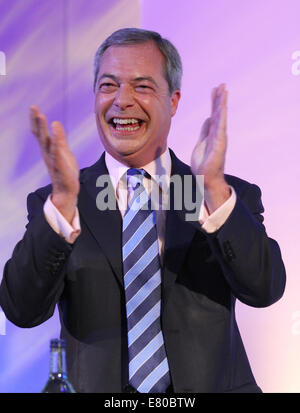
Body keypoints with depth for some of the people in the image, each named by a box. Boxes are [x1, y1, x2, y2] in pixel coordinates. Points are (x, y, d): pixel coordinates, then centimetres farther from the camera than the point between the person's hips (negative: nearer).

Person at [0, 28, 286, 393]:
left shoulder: (233, 196, 5)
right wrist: (64, 199, -21)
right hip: (97, 389, 0)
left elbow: (265, 289, -10)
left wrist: (214, 188, -22)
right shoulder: (50, 204, 4)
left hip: (212, 387, 1)